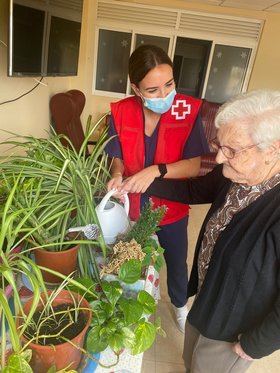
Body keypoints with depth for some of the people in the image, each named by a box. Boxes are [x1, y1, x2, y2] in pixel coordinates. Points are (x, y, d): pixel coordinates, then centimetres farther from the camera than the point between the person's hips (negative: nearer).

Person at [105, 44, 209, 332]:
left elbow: (194, 165, -21)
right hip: (133, 207, 2)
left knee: (176, 263, 23)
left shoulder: (188, 111, -21)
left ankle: (179, 303, 58)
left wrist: (156, 170, -36)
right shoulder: (121, 113, -16)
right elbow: (118, 158, -4)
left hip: (173, 208, -1)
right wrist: (117, 175, -25)